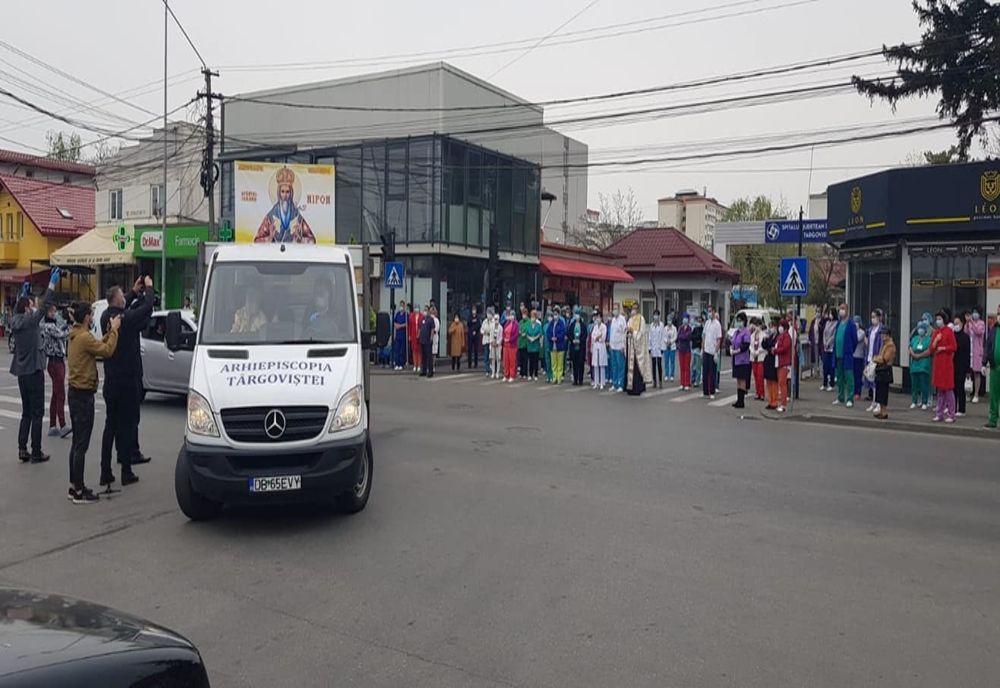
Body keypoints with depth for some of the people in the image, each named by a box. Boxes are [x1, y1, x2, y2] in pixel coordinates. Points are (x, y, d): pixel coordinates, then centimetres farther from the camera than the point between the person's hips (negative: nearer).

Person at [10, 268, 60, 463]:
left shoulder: (15, 321, 7)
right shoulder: (30, 321, -13)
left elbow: (16, 309, 28)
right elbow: (44, 305, -16)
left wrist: (23, 293, 38)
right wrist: (52, 284, -12)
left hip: (22, 372, 8)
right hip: (33, 371, -8)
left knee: (26, 412, 14)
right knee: (37, 413, -2)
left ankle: (22, 450, 12)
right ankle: (36, 452, -1)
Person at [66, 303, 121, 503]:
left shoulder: (76, 336, 12)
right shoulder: (84, 337, -18)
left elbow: (98, 347, 13)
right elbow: (107, 351, -21)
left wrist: (109, 332, 11)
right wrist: (114, 330, -11)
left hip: (75, 392, 10)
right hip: (84, 394, -10)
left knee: (77, 443, 15)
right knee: (82, 445, -5)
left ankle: (74, 486, 22)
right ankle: (79, 492, -1)